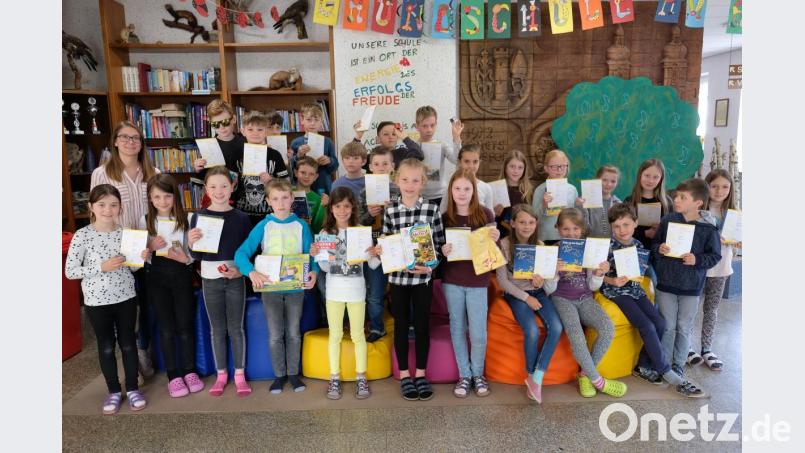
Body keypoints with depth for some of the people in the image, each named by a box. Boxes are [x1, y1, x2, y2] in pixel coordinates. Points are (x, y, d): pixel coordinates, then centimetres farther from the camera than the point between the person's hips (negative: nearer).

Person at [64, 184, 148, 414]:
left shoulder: (126, 232, -4)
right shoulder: (82, 236, -12)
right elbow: (69, 271, -12)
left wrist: (141, 257, -15)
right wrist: (102, 267, -22)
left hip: (126, 297, 2)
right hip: (97, 301, -2)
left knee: (128, 343, 12)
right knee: (106, 346, 12)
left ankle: (132, 388, 27)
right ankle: (113, 391, 28)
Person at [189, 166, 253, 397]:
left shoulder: (241, 217, -2)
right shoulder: (199, 216, -2)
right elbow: (196, 255, 0)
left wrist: (239, 269, -15)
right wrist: (191, 243, -21)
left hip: (235, 278, -1)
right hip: (210, 278, 1)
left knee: (236, 328, 7)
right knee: (217, 329, 11)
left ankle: (240, 374, 19)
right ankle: (221, 374, 24)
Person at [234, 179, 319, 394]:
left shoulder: (301, 225, -2)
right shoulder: (263, 226, -5)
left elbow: (311, 254, -3)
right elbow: (241, 253, -12)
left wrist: (313, 272, -24)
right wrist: (252, 272, -31)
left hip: (295, 287, 1)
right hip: (270, 286, 0)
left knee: (293, 333, 11)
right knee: (275, 335, 8)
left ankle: (293, 373, 26)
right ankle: (279, 375, 24)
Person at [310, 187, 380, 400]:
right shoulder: (326, 233, -1)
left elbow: (373, 265, -4)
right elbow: (326, 268, 3)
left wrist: (375, 255, -25)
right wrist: (316, 256, -14)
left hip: (356, 290, -1)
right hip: (334, 290, 1)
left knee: (358, 335, 7)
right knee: (335, 335, 9)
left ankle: (361, 377, 18)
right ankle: (335, 378, 19)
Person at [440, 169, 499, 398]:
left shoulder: (486, 214, -3)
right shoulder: (445, 217, 0)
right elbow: (440, 248, 9)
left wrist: (495, 240, -19)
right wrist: (443, 251, -14)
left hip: (477, 280, -1)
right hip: (452, 281, 1)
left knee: (478, 333, 2)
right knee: (457, 329, 9)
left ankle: (478, 374, 25)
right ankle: (464, 375, 24)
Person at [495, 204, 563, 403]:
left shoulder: (540, 245, 2)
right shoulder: (504, 245, -9)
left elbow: (542, 277, 7)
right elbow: (502, 280, -8)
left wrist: (540, 282, -18)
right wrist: (526, 297, -14)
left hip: (537, 292, 4)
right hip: (515, 294, -4)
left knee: (556, 327, -22)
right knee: (532, 331, -27)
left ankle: (537, 377, -11)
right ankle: (531, 376, -1)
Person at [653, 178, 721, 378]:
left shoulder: (709, 228, -9)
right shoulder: (667, 220, -3)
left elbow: (715, 256, -2)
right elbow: (654, 245, 7)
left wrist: (697, 260, -19)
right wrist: (659, 249, -14)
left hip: (691, 287, -1)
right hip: (666, 283, 1)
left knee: (684, 328, 11)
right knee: (667, 327, 11)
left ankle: (678, 364, 27)